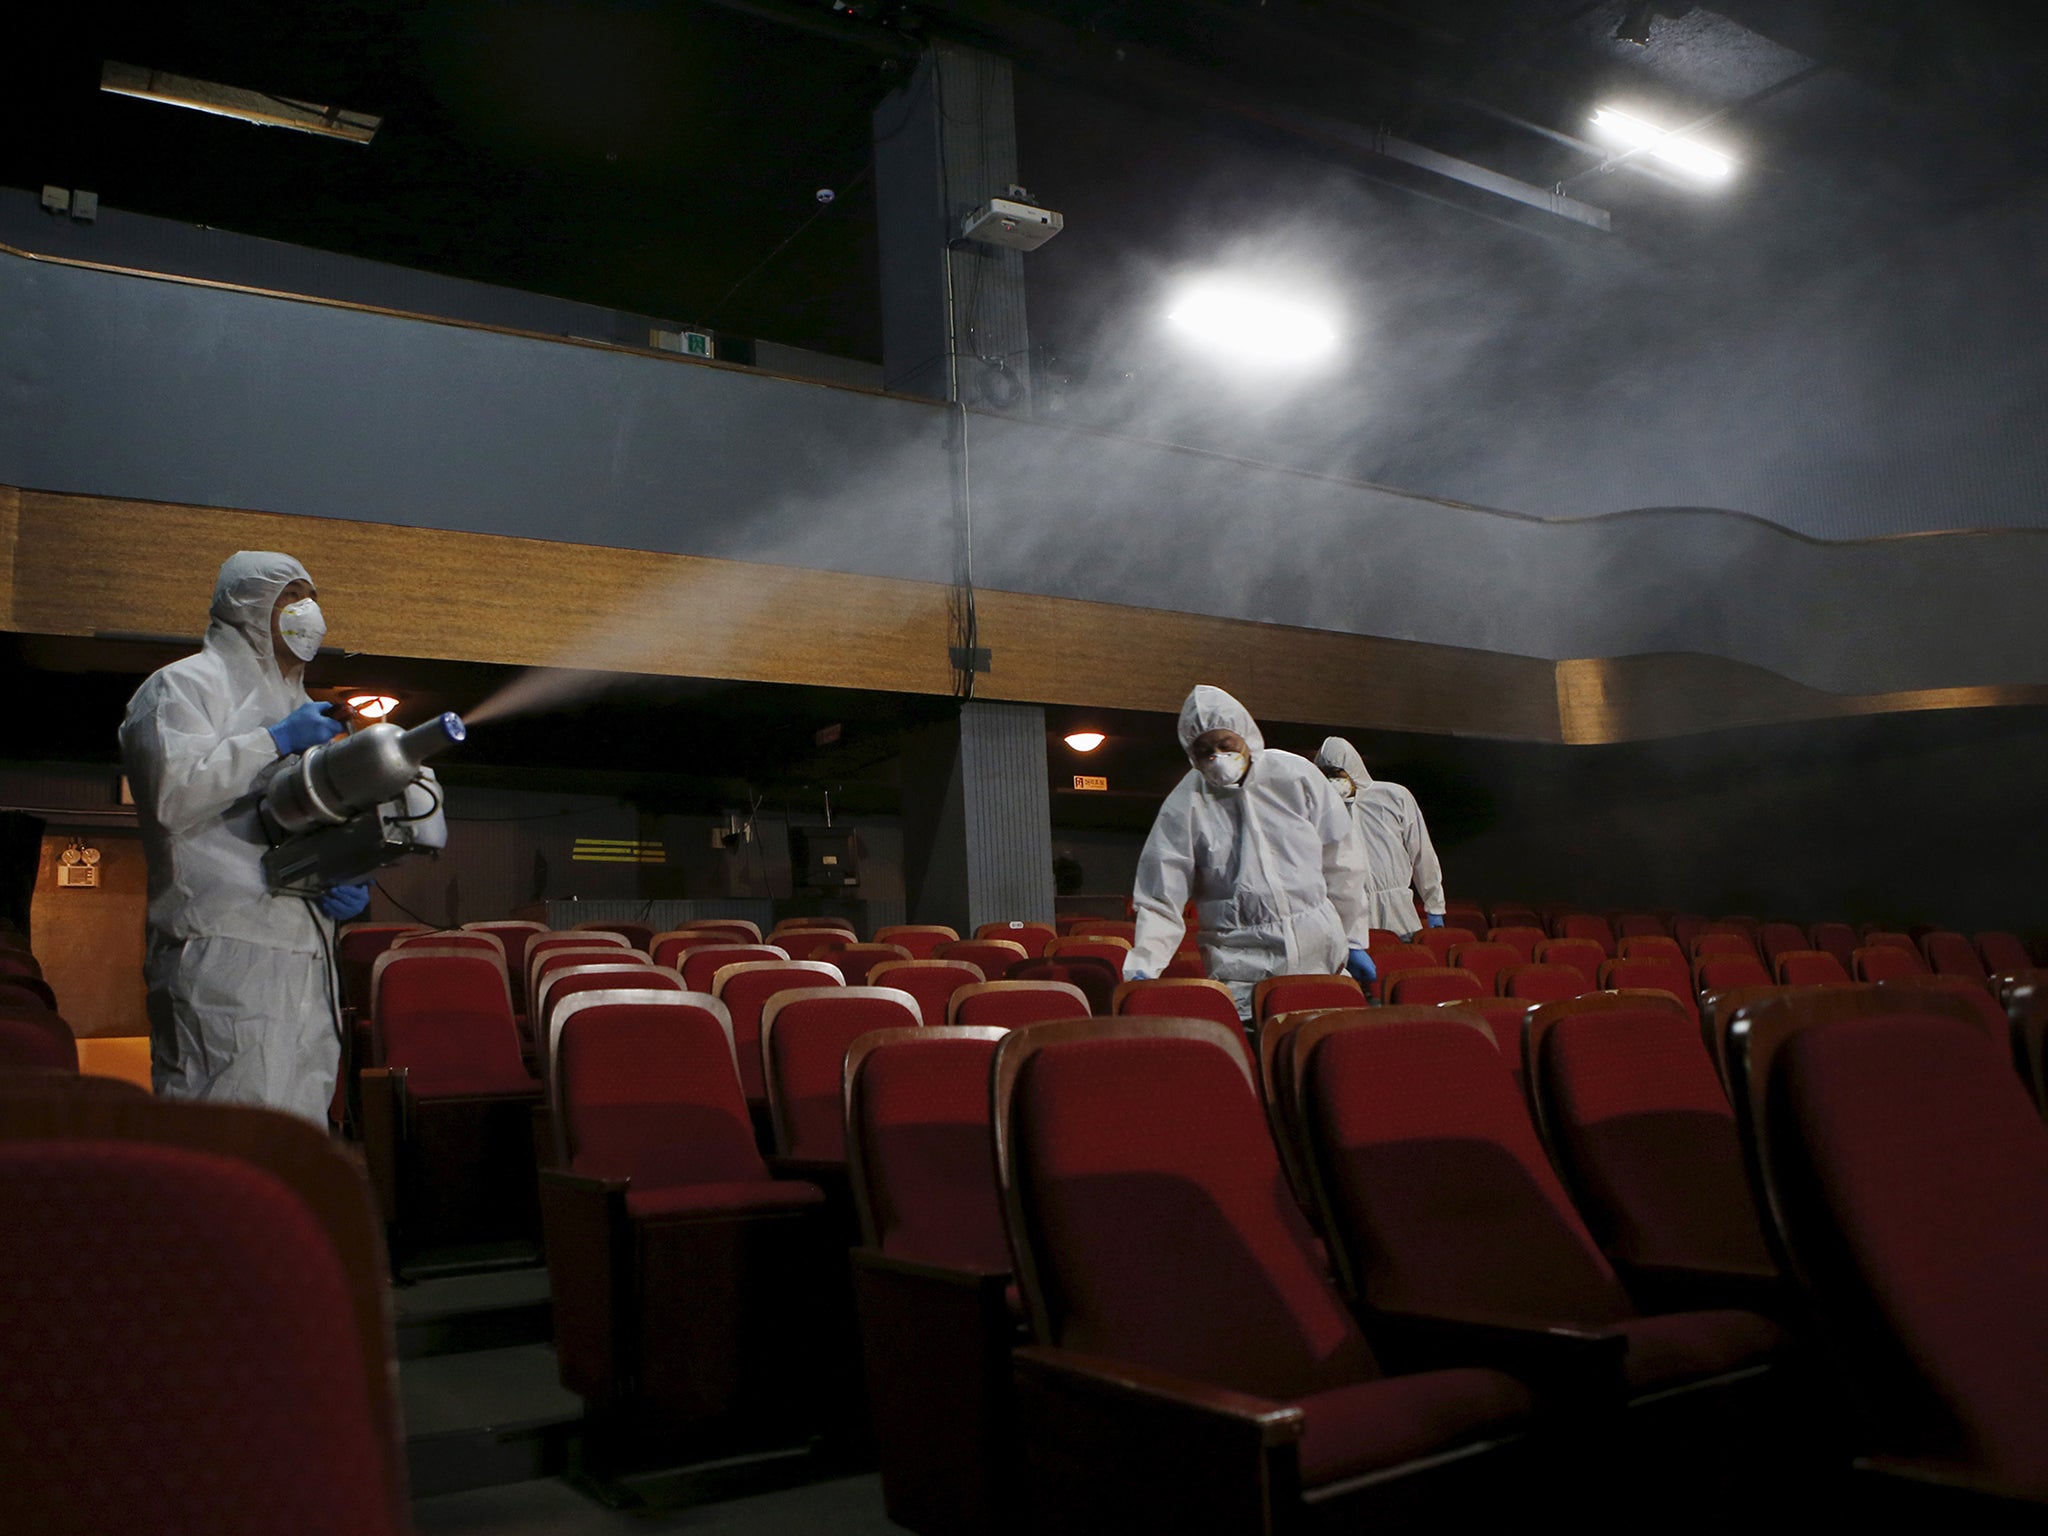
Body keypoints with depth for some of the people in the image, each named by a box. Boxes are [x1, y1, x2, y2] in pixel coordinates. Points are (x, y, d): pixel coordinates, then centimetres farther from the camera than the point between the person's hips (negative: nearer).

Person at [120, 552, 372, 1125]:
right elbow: (173, 792, -15)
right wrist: (275, 741, -10)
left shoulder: (301, 708, 28)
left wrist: (347, 879, 10)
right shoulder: (184, 685, 3)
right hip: (227, 953, -8)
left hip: (305, 950, 8)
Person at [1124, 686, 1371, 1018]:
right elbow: (1160, 901, -3)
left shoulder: (1296, 776, 3)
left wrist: (1353, 941, 12)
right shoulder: (1184, 806, -3)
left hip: (1319, 952, 2)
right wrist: (1142, 969, -15)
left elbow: (1338, 865, 10)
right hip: (1240, 967, -2)